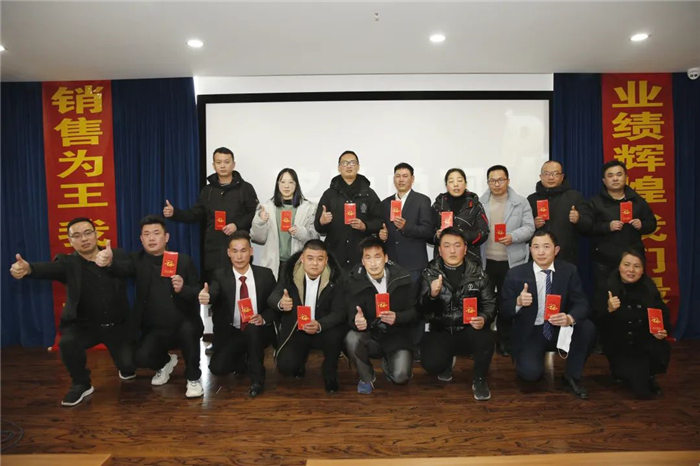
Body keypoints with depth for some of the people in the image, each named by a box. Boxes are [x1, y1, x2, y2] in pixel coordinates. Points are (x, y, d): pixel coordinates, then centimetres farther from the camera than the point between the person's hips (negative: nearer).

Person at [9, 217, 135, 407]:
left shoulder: (117, 255, -2)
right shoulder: (68, 263, -9)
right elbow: (48, 268, -29)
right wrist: (27, 268, -53)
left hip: (117, 325, 1)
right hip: (85, 325, 0)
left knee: (128, 366, -6)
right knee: (68, 342, -31)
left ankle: (126, 369, 36)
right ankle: (81, 385, -3)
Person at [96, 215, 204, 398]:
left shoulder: (183, 260, -3)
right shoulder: (138, 260, 0)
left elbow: (198, 294, -3)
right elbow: (122, 267, -25)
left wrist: (183, 289, -26)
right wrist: (109, 261, -49)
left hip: (184, 326, -2)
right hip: (154, 330, 2)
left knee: (189, 328, -34)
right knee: (141, 357, -23)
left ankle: (193, 378, -8)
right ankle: (166, 362, 16)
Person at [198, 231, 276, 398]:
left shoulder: (265, 274, -3)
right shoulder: (220, 276, -4)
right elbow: (212, 295, -25)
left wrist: (263, 318, -20)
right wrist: (205, 297, -49)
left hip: (258, 332, -1)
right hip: (230, 333, 1)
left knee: (253, 328, -34)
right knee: (217, 367, -18)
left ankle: (257, 379, -13)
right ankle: (242, 361, 17)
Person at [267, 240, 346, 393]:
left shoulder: (335, 277, -14)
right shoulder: (289, 272, -10)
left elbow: (339, 312, -17)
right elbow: (272, 298, -13)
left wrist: (319, 325, -37)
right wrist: (280, 303, -39)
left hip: (323, 329, -1)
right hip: (295, 330, 1)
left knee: (335, 334, -32)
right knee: (286, 367, -18)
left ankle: (330, 373, -1)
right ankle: (301, 356, 21)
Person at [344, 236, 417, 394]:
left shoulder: (402, 278, -6)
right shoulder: (354, 282, -8)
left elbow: (413, 312, -3)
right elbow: (352, 316, -13)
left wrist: (397, 317, -25)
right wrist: (357, 322, -38)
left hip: (396, 338, 0)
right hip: (370, 338, 0)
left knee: (400, 376, -20)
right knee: (352, 338, -31)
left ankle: (387, 362, 20)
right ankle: (367, 377, 0)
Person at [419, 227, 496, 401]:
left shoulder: (478, 274, 1)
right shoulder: (430, 273, -1)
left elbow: (490, 303, 4)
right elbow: (423, 310, -5)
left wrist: (484, 318, -19)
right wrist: (432, 295, -29)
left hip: (469, 330, 0)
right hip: (440, 331, 0)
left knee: (485, 339, -32)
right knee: (431, 364, -25)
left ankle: (479, 379, -1)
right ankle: (448, 360, 17)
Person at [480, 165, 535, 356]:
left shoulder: (520, 202, 4)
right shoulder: (480, 202, 6)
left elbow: (529, 228, 0)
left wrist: (513, 237, -17)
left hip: (511, 262, 0)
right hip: (485, 261, 1)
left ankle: (505, 341, 23)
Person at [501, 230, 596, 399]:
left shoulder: (569, 271, -3)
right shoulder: (515, 274, -8)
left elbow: (582, 304, -8)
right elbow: (504, 309, -4)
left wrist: (570, 318, -31)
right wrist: (519, 302, -28)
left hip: (560, 328, 3)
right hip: (530, 333, -3)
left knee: (587, 328, -26)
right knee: (531, 373, -26)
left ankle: (572, 376, -2)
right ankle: (528, 359, 14)